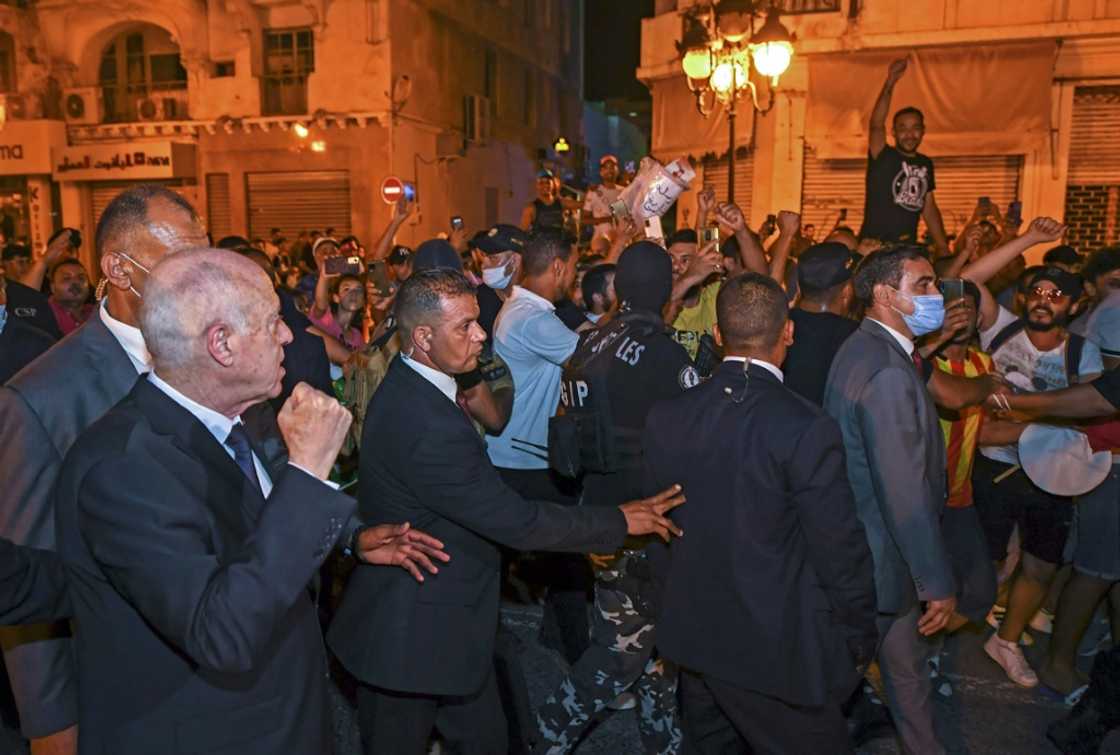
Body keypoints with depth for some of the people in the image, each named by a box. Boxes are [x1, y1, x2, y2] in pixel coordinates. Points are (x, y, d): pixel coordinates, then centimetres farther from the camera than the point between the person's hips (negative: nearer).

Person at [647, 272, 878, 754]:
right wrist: (860, 638, 0)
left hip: (692, 638, 5)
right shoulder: (807, 430, -23)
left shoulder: (665, 418, -7)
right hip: (778, 650, -5)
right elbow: (840, 549, -16)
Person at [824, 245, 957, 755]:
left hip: (855, 542, 10)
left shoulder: (866, 348, 5)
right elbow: (907, 493, -26)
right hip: (880, 558, -10)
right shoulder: (888, 372, -27)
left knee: (905, 659, 24)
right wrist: (938, 583, -18)